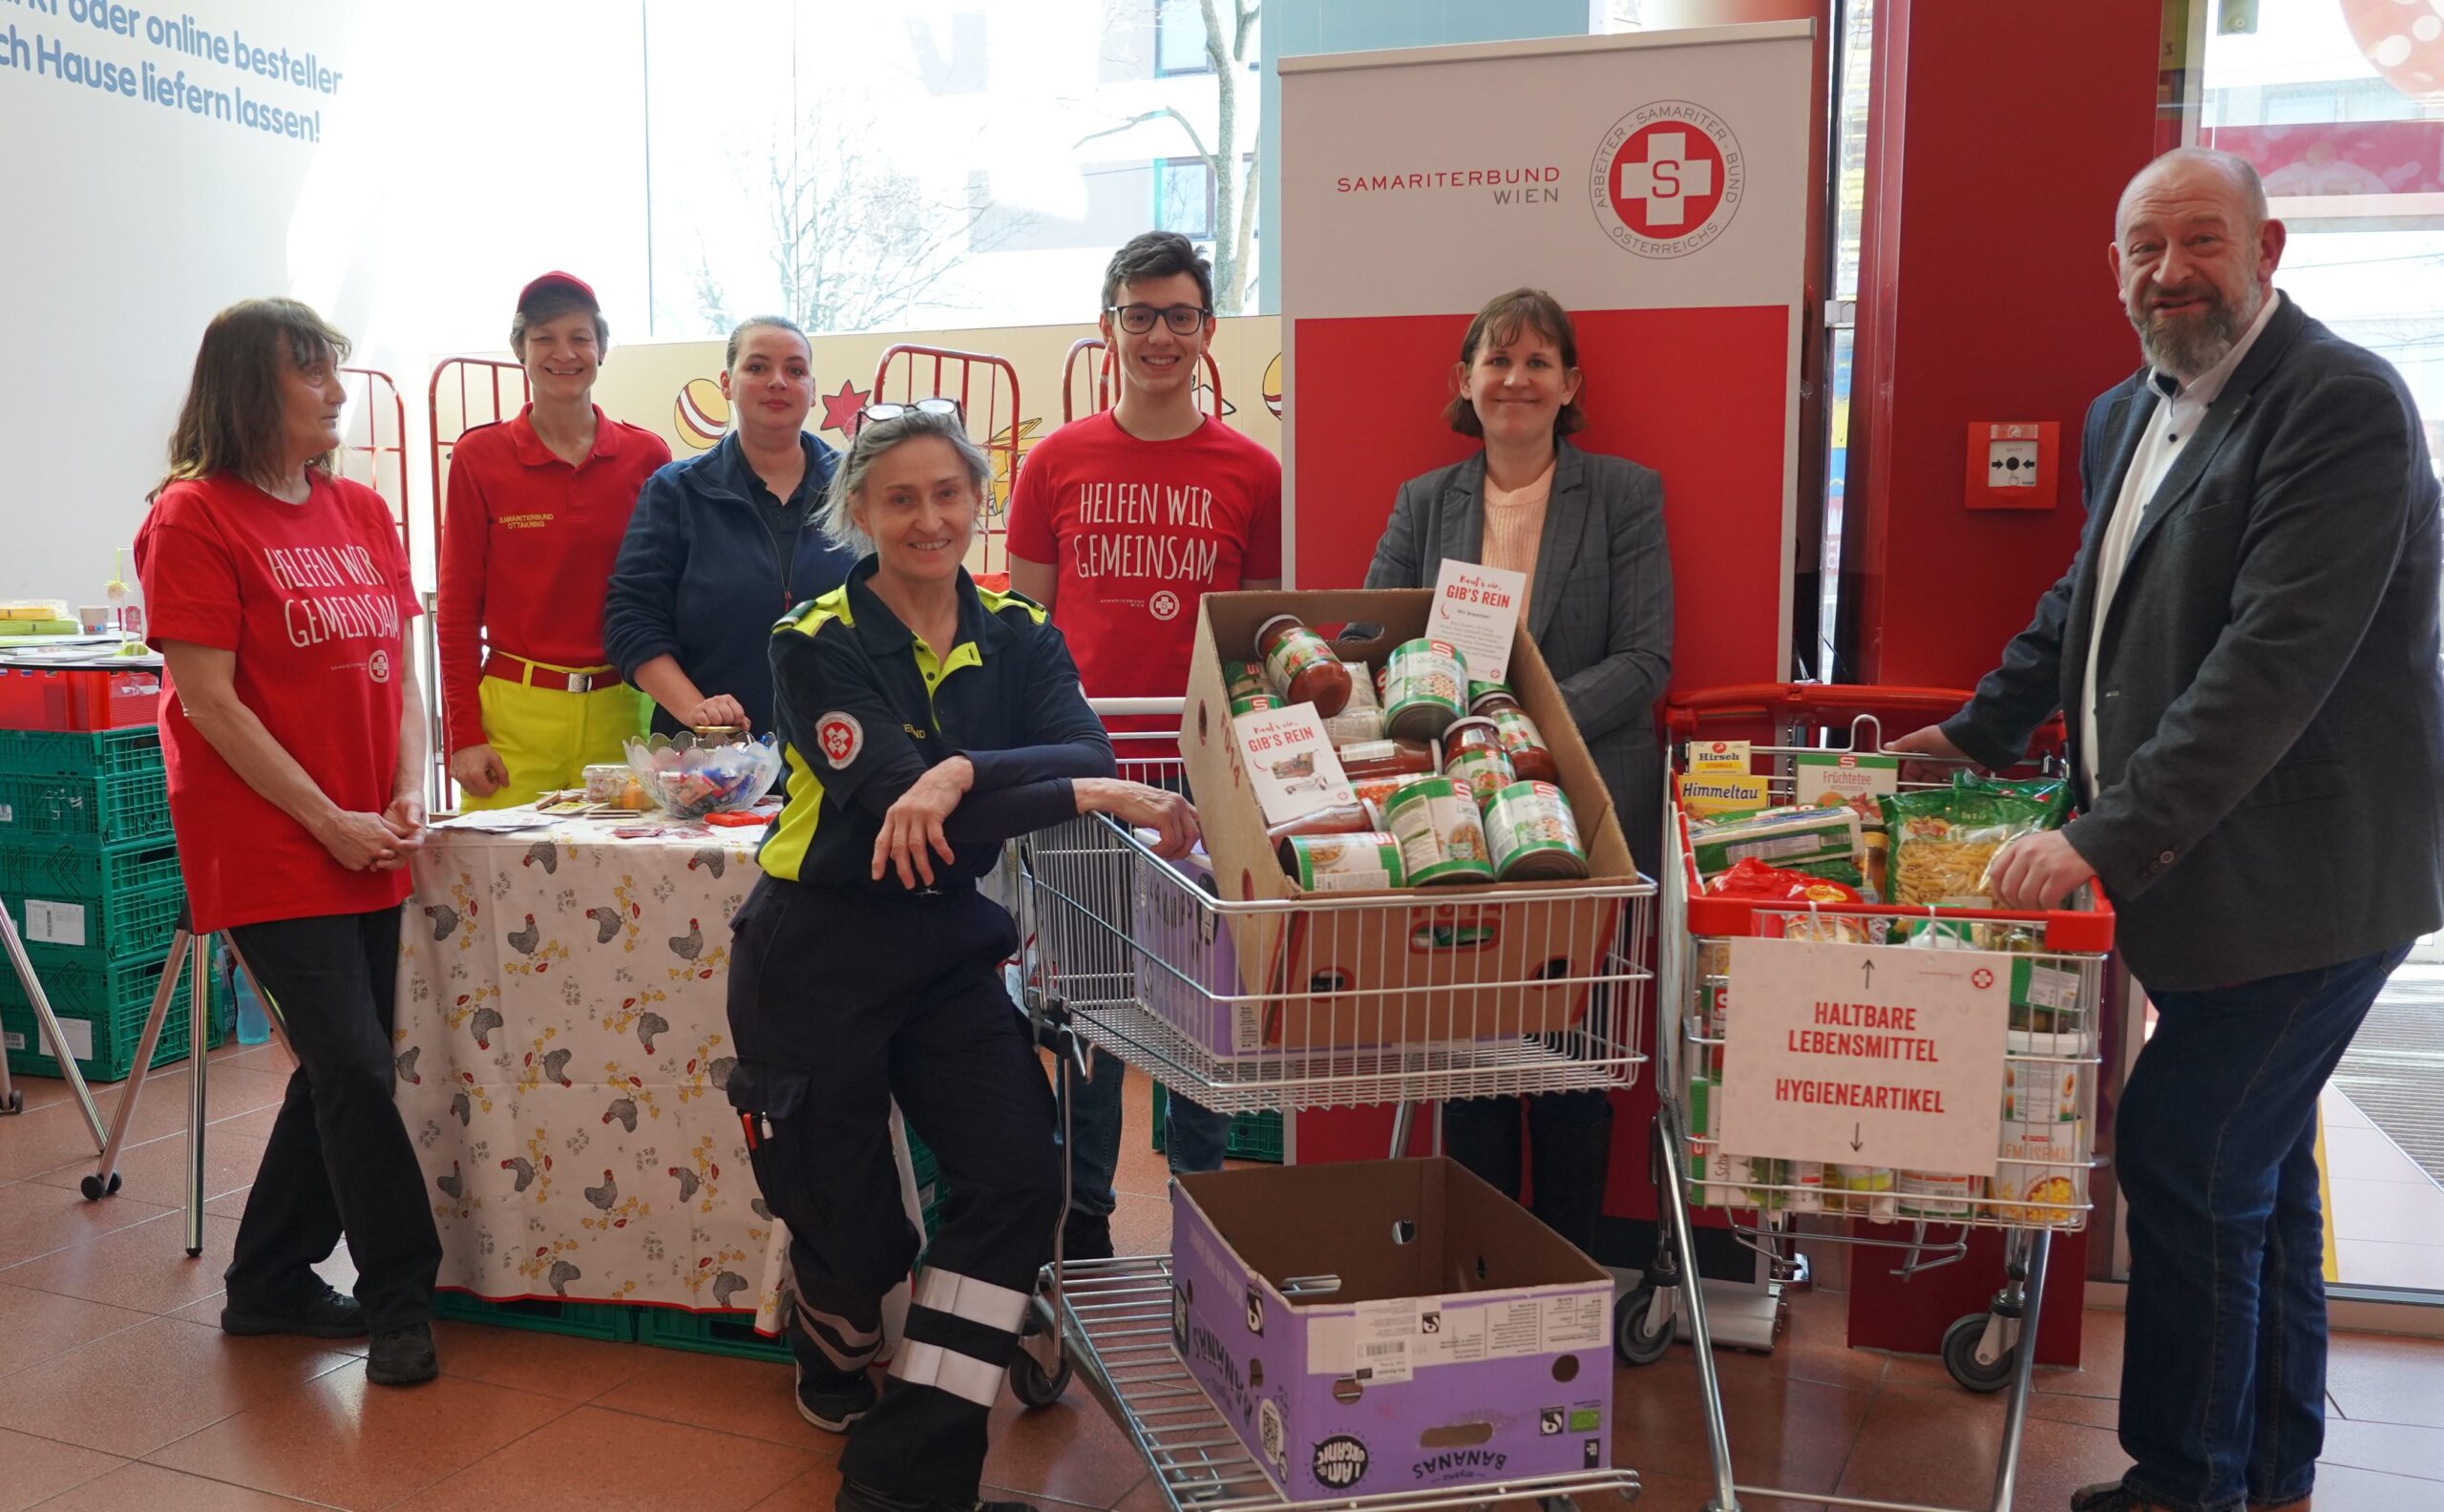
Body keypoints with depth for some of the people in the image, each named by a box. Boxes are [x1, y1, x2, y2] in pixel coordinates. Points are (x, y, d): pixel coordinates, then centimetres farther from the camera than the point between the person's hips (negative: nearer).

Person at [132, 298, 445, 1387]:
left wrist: (409, 793, -3)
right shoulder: (194, 517, -9)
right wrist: (327, 820, -14)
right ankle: (399, 1300, 8)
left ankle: (270, 1282, 29)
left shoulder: (363, 511, 10)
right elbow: (210, 701, -13)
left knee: (341, 1071, 12)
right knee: (355, 1068, -7)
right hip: (267, 849, -7)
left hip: (367, 847, 7)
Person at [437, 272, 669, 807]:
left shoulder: (647, 456, 5)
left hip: (620, 710, 1)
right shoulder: (479, 457, 2)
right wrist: (463, 735, -3)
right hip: (514, 710, -1)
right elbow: (457, 607, 3)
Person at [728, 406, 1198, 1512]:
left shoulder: (1018, 636, 1)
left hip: (948, 945, 4)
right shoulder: (819, 644, -11)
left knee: (1019, 1179, -12)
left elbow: (1087, 752, -16)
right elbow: (892, 794, -25)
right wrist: (1089, 796, -34)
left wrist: (962, 771, -35)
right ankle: (835, 1361, 44)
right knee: (854, 1232, 5)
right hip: (817, 956, -3)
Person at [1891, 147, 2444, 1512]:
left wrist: (2112, 835, -32)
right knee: (2254, 1165, 18)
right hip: (2206, 872, 9)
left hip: (2307, 879, -9)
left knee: (2181, 1155, -5)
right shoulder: (2128, 416, 11)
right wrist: (1980, 733, 22)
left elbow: (2277, 658, -27)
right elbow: (2084, 605, 25)